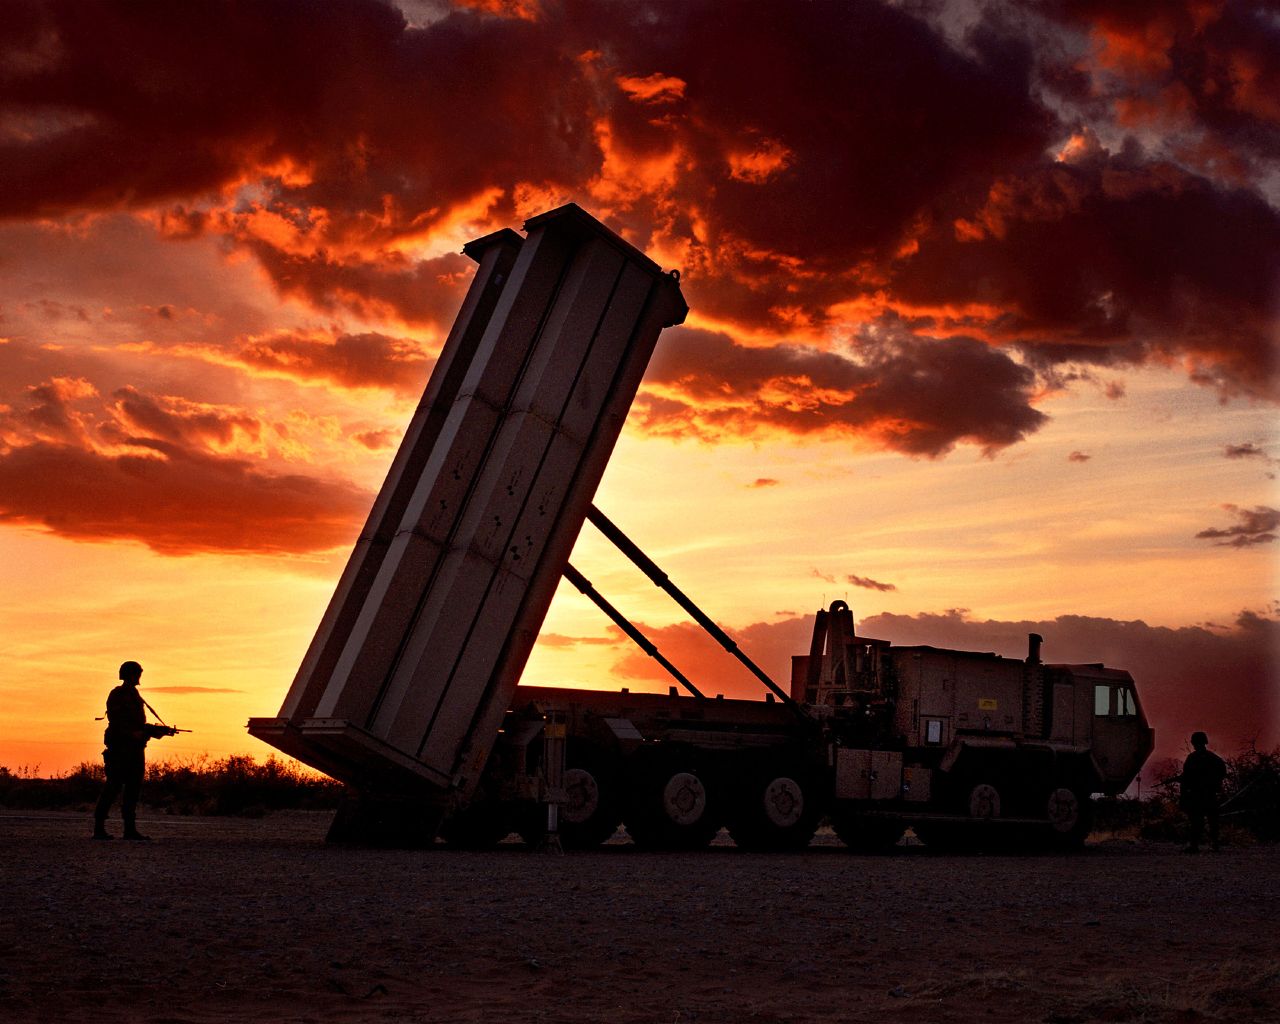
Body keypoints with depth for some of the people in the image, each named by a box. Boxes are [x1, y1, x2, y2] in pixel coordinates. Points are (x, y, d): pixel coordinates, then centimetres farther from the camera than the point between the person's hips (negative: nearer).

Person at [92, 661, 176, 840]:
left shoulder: (136, 696, 19)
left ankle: (130, 829, 6)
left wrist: (158, 730, 10)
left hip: (136, 750, 8)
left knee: (133, 788, 5)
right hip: (120, 748, -8)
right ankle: (99, 828, -4)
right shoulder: (117, 696, -6)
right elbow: (116, 723, -15)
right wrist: (133, 733, -26)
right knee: (113, 787, -8)